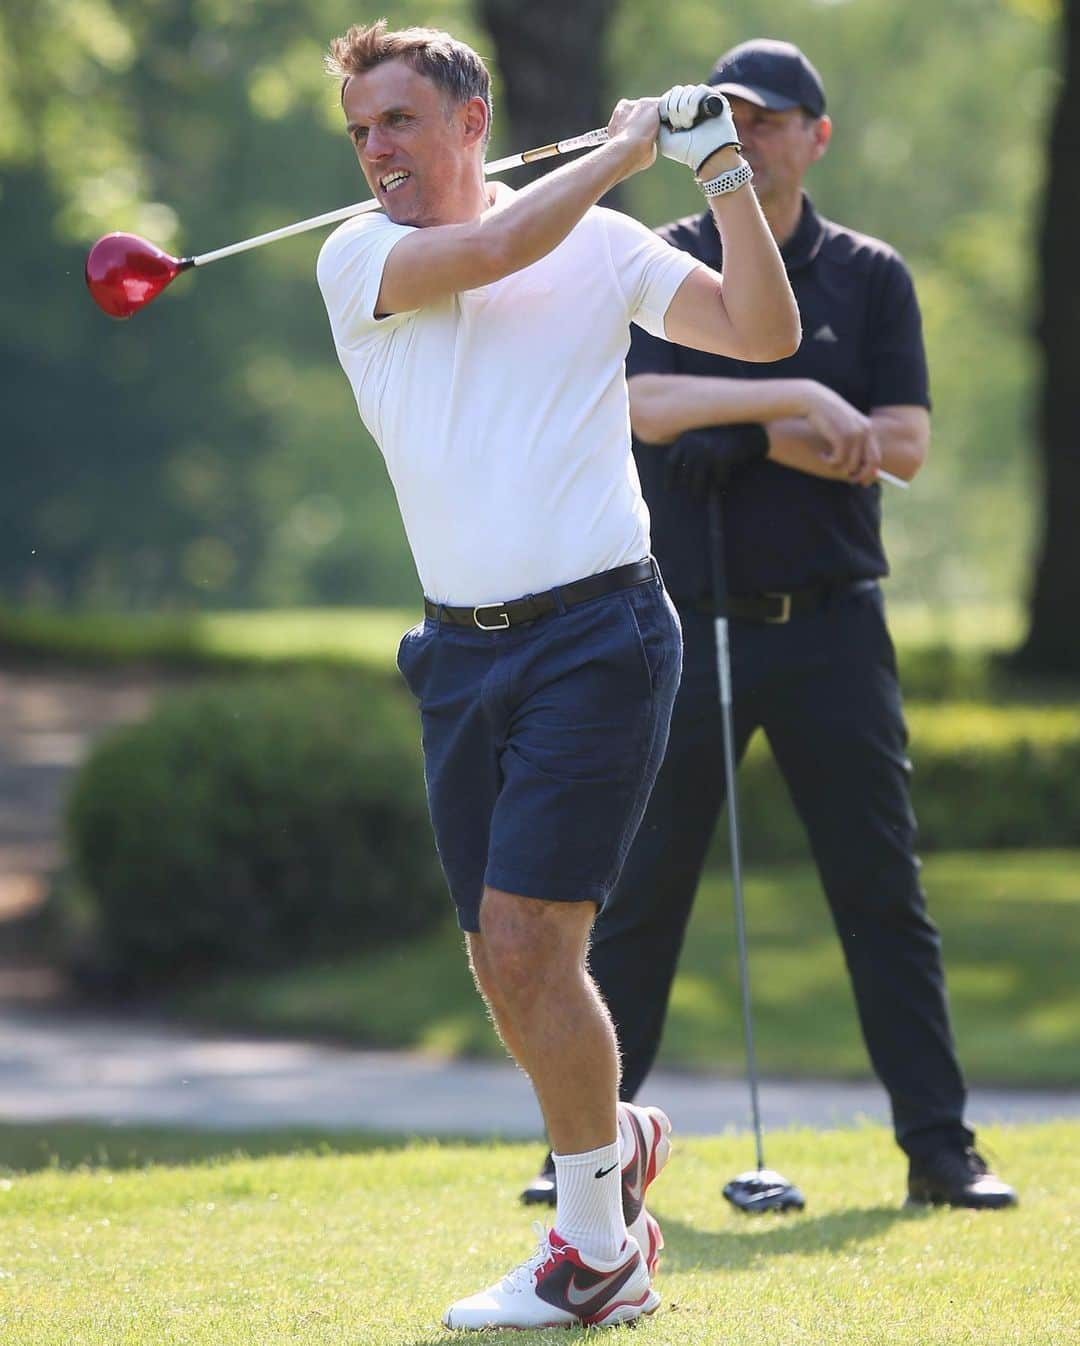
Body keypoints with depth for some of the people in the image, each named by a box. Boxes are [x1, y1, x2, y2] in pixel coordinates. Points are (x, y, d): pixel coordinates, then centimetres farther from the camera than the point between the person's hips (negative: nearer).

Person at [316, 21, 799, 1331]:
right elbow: (488, 252, -12)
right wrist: (624, 146, -4)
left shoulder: (605, 246, 5)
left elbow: (762, 331, -1)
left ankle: (596, 1261, -1)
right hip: (460, 653, 4)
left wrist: (724, 174, -8)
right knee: (504, 969, 6)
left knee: (527, 944, -13)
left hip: (595, 634, -4)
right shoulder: (356, 261, 6)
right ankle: (616, 1140, 36)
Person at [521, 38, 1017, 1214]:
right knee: (640, 891, 1)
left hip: (830, 621, 0)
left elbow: (902, 446, -2)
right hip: (690, 621, 0)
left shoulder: (870, 276, 7)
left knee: (883, 889, 0)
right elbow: (646, 407, -13)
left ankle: (939, 1147, 4)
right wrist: (798, 401, -23)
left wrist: (747, 434, -9)